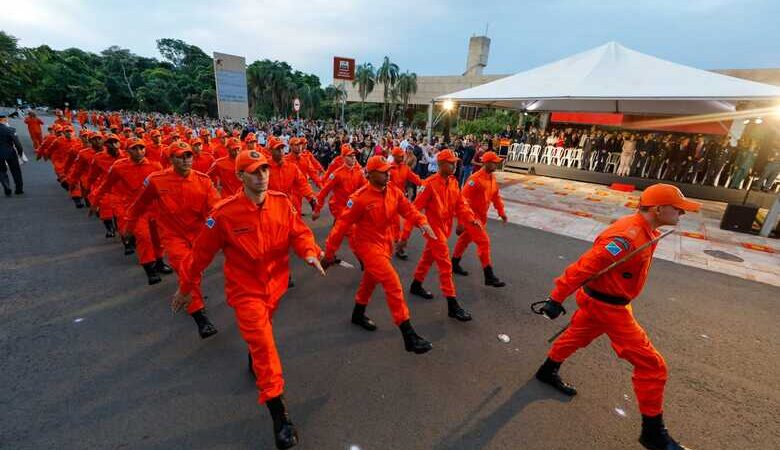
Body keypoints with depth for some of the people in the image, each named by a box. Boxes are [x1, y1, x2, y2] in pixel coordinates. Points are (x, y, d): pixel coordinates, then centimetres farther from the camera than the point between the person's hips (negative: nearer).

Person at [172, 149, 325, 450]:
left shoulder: (282, 202, -10)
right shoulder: (224, 212, -20)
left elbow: (299, 232, -7)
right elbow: (201, 252, -9)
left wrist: (310, 253, -28)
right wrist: (186, 288, 1)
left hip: (275, 285, 4)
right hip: (245, 290, -4)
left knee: (260, 336, 28)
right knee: (264, 344, -7)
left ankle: (254, 360, 62)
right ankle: (279, 415, 6)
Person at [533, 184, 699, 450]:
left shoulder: (643, 230, 2)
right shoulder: (627, 236, -30)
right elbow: (584, 267, -32)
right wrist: (557, 299, -29)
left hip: (600, 300, 10)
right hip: (606, 306, -10)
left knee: (577, 335, 25)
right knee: (651, 365, 0)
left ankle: (548, 372, 47)